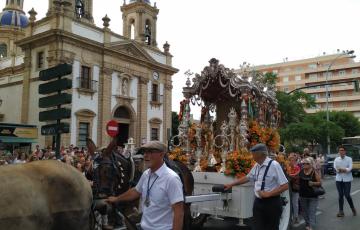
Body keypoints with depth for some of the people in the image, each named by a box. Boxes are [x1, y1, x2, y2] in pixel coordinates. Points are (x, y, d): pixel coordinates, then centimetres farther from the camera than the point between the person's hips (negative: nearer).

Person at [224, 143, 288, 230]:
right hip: (258, 202, 6)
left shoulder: (274, 165, -16)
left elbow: (285, 186, -17)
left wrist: (268, 194, -19)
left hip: (272, 203, -6)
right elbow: (247, 178, 21)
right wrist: (231, 185, 22)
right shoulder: (256, 166, 6)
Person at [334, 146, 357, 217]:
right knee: (340, 195, 5)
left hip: (347, 179, -2)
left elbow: (350, 168, -13)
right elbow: (335, 168, -5)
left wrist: (340, 169, -16)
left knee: (347, 195, -3)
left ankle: (353, 209, 23)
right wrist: (345, 169, -15)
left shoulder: (349, 159, -2)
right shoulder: (336, 159, 5)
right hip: (339, 179, 3)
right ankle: (341, 211, 13)